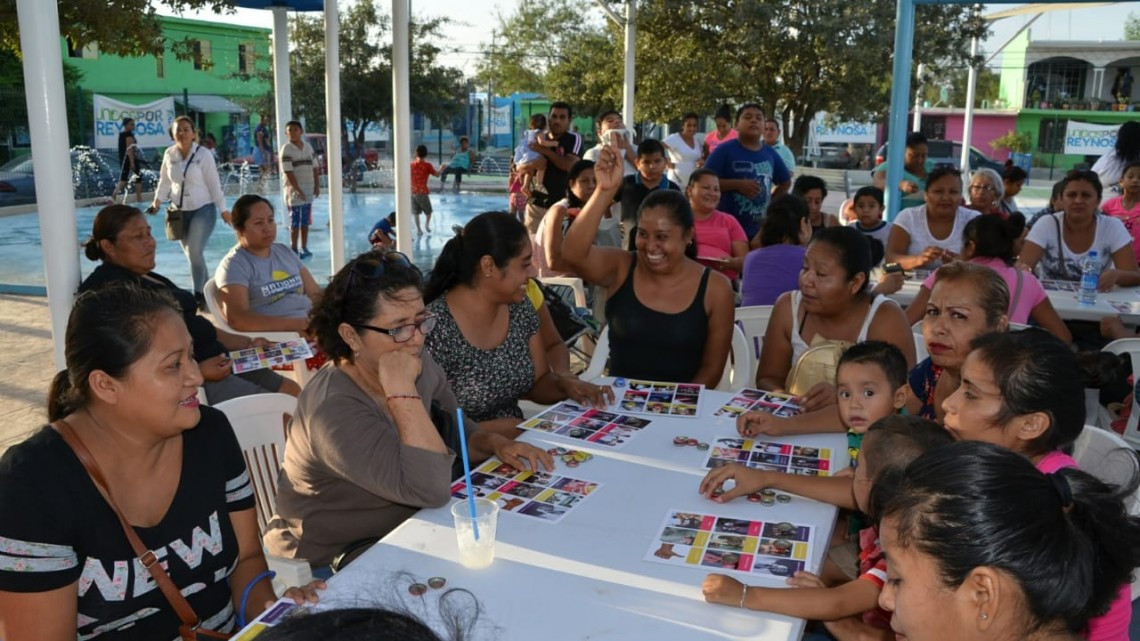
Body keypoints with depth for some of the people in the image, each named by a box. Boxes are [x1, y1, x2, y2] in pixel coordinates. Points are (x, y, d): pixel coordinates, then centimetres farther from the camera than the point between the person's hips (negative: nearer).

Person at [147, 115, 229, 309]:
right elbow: (165, 181, 10)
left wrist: (223, 209, -7)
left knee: (195, 251, -15)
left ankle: (199, 295, -7)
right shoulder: (169, 154, 1)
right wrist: (157, 201, 0)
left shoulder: (203, 155, -11)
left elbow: (214, 184, -8)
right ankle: (207, 290, 25)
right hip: (180, 211, 5)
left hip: (203, 209, -5)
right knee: (191, 253, 10)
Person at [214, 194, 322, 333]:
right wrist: (292, 324, -22)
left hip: (312, 325, 7)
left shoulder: (285, 252, 20)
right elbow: (237, 319, -14)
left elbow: (315, 294, 17)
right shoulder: (234, 265, -1)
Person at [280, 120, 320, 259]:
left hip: (309, 190, 5)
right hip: (294, 190, -5)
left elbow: (314, 167, 12)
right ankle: (294, 250, 4)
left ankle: (304, 248, 20)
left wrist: (317, 185, 4)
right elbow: (288, 172, -14)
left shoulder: (308, 146, 9)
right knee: (295, 222, -2)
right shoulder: (286, 149, -9)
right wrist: (298, 189, -19)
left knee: (306, 221, 11)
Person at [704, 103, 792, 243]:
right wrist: (737, 184, -20)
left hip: (760, 230, 5)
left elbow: (785, 182, 25)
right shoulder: (724, 150, -6)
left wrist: (771, 202, 12)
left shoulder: (770, 154, 9)